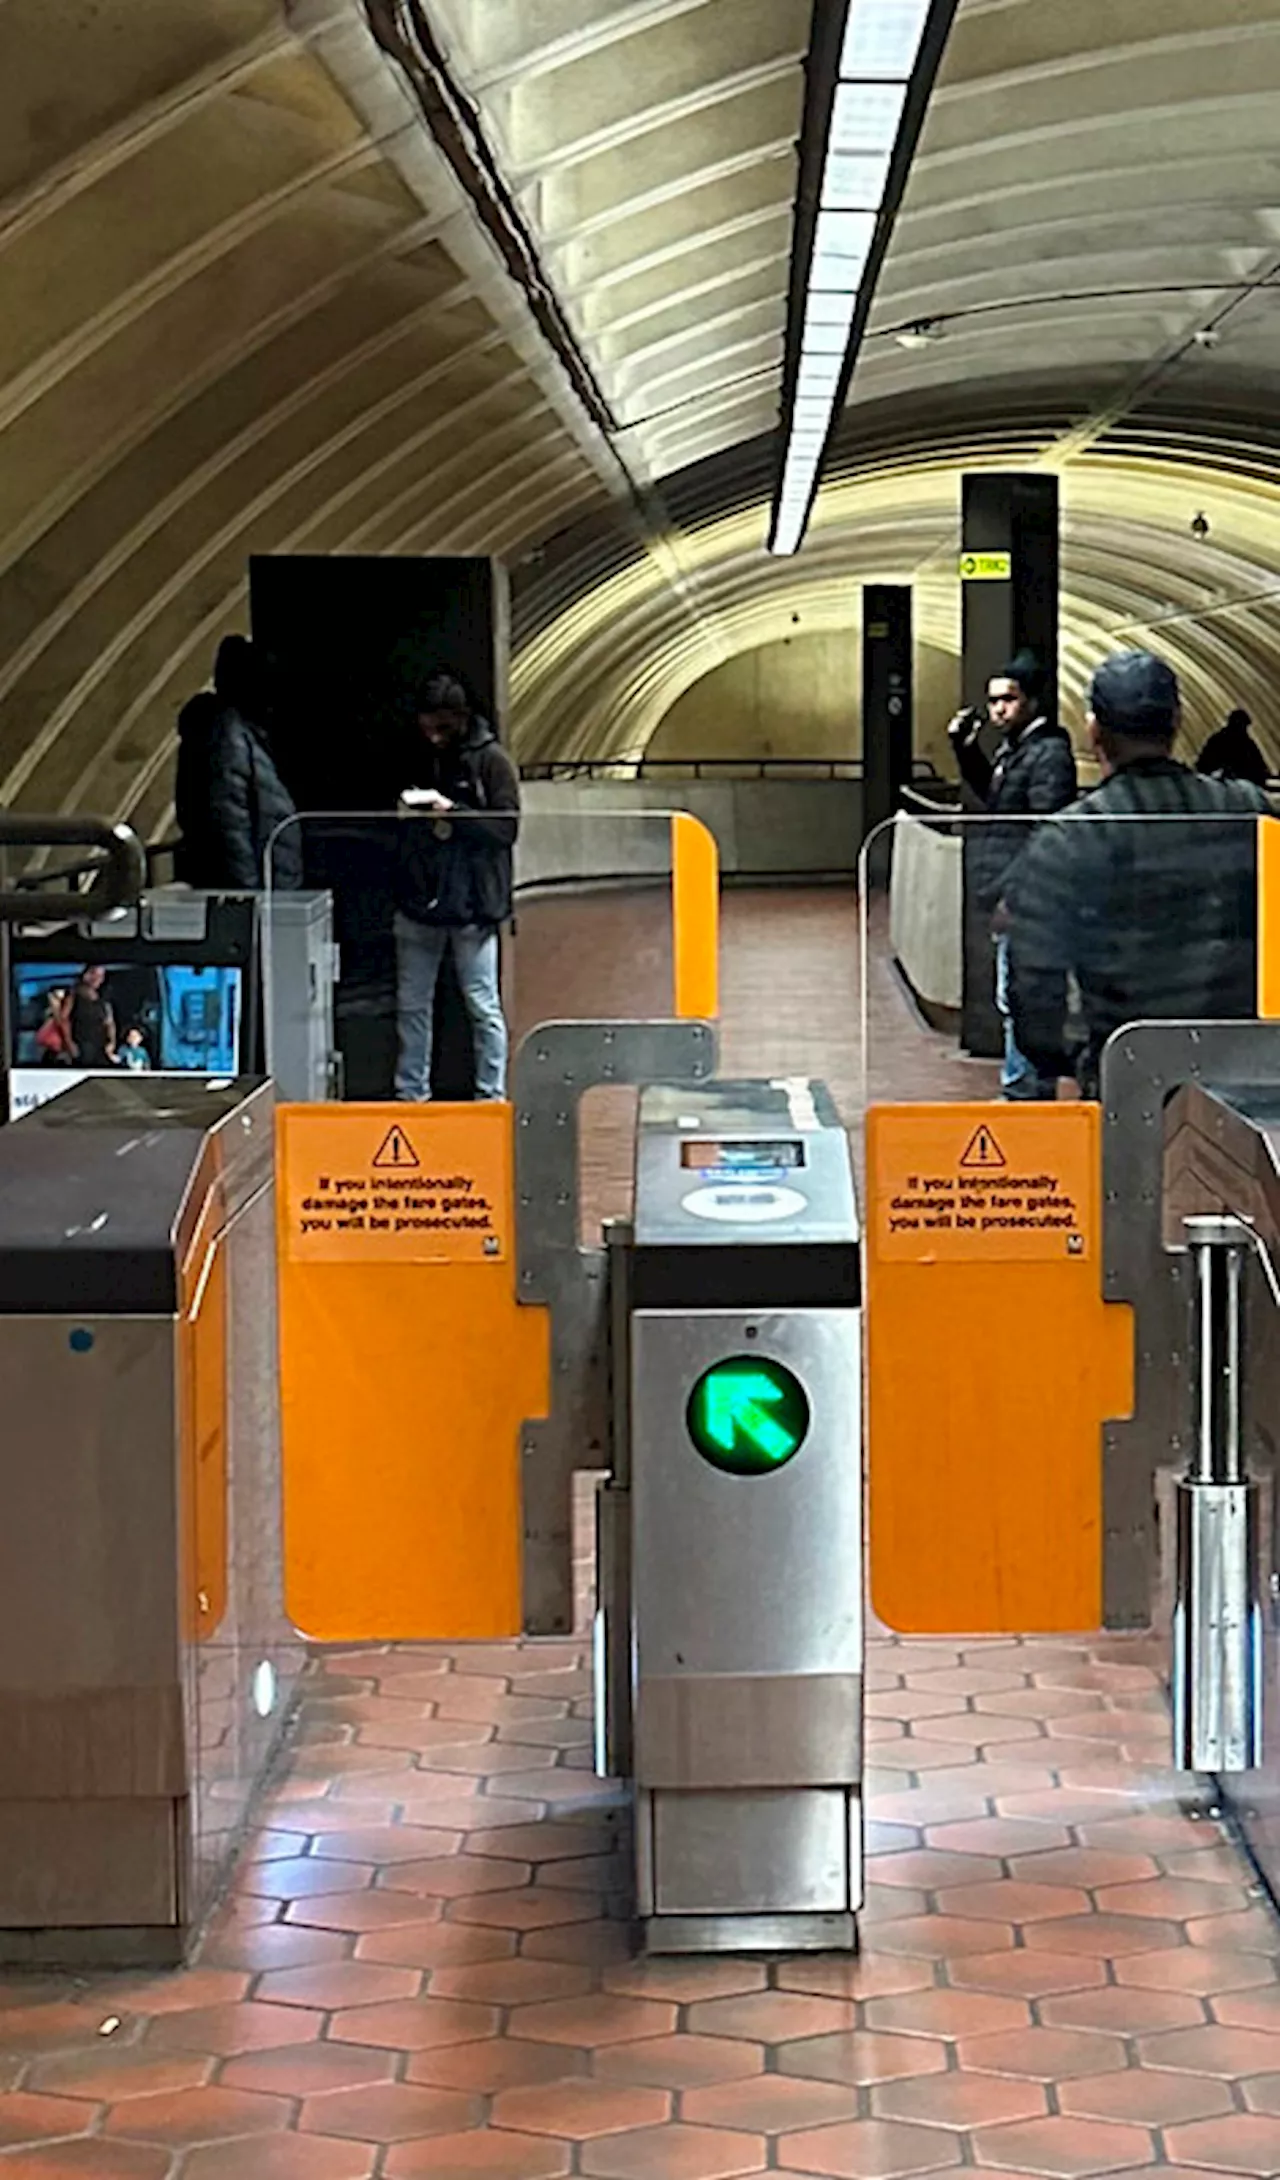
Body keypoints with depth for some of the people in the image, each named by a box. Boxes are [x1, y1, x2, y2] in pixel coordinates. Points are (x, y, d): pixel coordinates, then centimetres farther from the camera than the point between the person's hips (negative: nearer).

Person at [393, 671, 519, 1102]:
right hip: (418, 900, 5)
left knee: (483, 1006, 0)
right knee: (411, 1004, 9)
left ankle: (491, 1097, 8)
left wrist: (452, 812, -19)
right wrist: (405, 812, -4)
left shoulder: (490, 759, -4)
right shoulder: (414, 757, 9)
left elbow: (507, 828, -10)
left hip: (472, 904, -5)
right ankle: (410, 1095, 18)